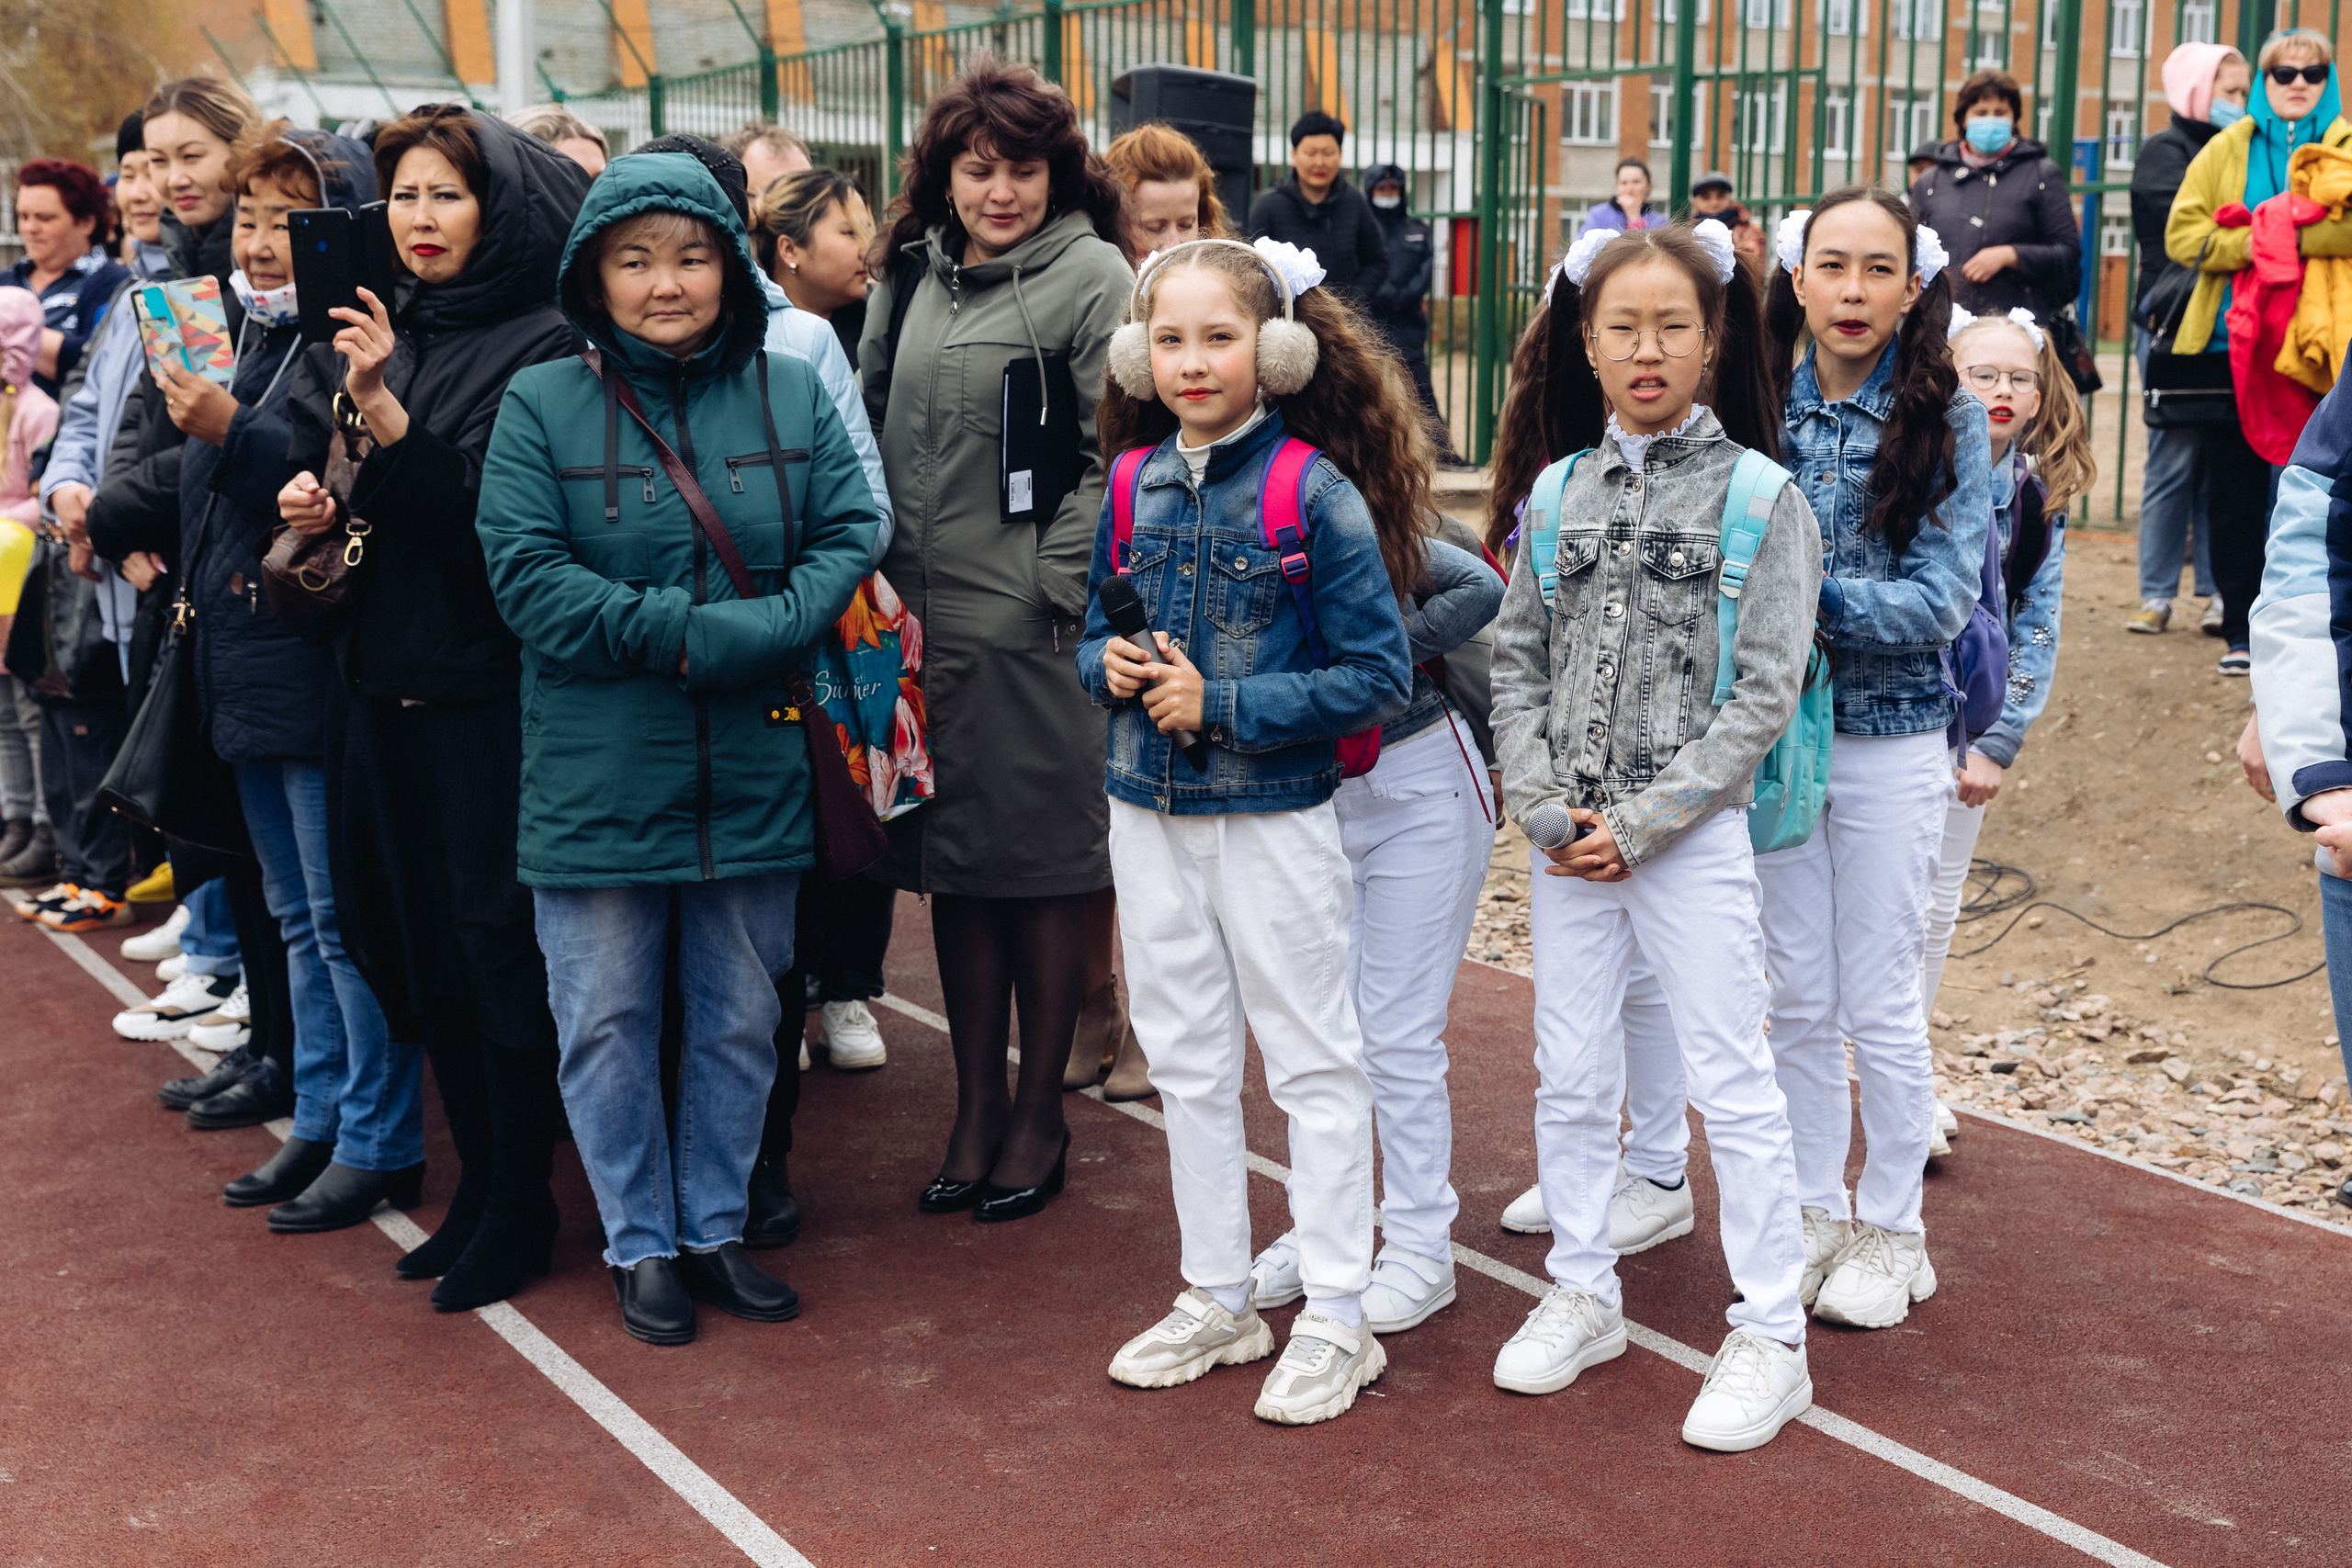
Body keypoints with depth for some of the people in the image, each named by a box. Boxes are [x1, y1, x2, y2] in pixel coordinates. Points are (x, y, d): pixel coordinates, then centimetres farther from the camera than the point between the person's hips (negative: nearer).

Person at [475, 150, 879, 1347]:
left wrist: (753, 635, -20)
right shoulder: (540, 403, -4)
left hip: (752, 771, 2)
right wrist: (685, 631, -20)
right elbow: (526, 575, -12)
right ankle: (642, 1245, 26)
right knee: (606, 1024, 8)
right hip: (594, 778, -2)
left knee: (740, 1017, 14)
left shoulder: (790, 393, 3)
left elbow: (848, 538, -3)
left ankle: (716, 1227, 32)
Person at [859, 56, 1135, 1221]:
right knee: (953, 865, 12)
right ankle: (973, 1105, 24)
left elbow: (1116, 455, -9)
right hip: (924, 623, 6)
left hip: (1036, 631, -6)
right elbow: (875, 434, 18)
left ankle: (1038, 1113, 16)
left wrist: (1055, 587, -14)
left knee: (1046, 871, 3)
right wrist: (885, 584, 9)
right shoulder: (914, 274, 13)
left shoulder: (1090, 275, -4)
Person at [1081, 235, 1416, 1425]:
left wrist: (1221, 704, -18)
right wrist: (1110, 665, -8)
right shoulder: (1133, 481, 3)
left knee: (1312, 1062, 6)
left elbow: (1377, 678, -14)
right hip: (1149, 812, 6)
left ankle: (1336, 1323, 17)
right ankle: (1218, 1300, 30)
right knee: (1186, 1060, 15)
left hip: (1275, 815, -6)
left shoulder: (1317, 491, -13)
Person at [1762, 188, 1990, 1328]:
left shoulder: (1948, 423, -6)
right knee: (1798, 999, 12)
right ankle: (1814, 1213, 28)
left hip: (1890, 741, -2)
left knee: (1881, 1003, 6)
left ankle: (1892, 1233, 22)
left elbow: (1938, 602, -13)